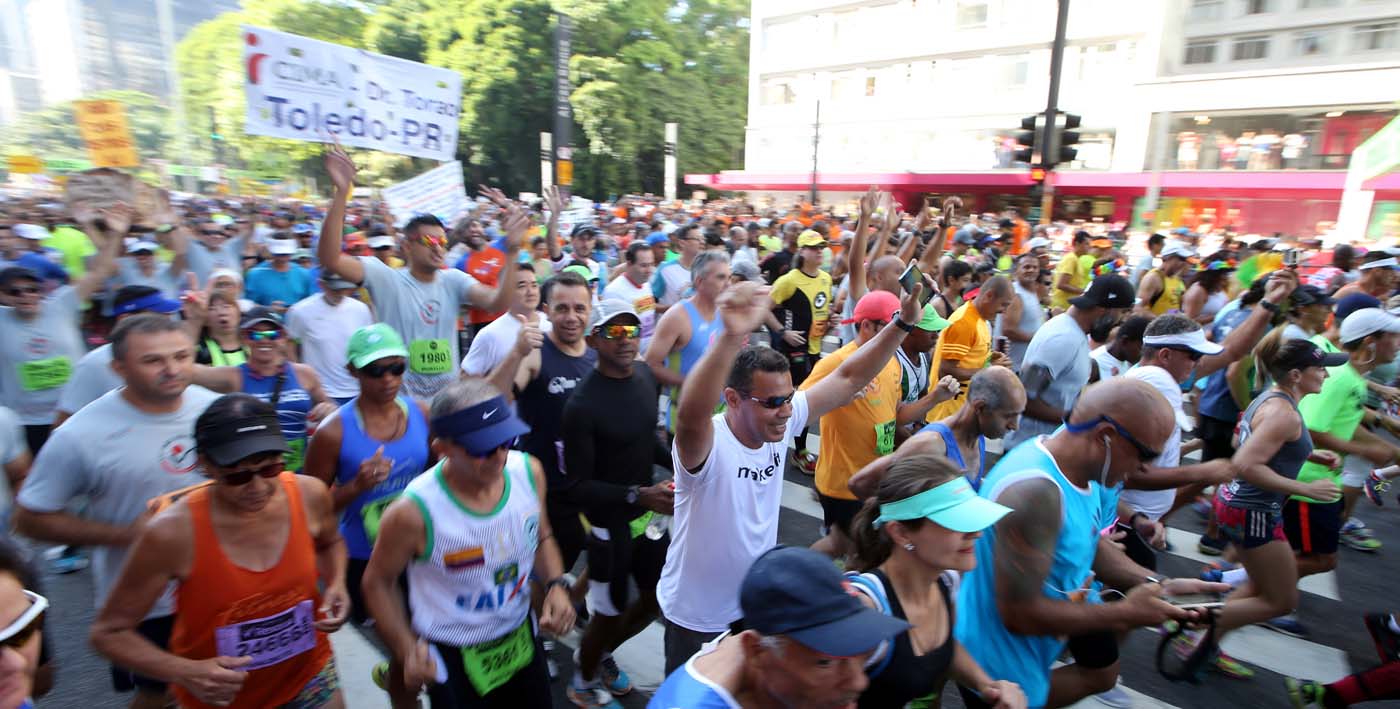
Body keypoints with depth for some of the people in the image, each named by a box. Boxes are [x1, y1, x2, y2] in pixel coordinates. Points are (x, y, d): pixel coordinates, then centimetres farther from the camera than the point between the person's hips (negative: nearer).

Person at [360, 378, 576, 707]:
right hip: (452, 659, -4)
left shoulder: (528, 471, -17)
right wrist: (408, 651, -17)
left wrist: (556, 585, -13)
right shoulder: (413, 513, -28)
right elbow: (377, 583, -8)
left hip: (522, 640, 4)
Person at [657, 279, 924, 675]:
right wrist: (731, 337, -72)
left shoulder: (781, 422, -14)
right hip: (697, 618, -6)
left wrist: (902, 323, -21)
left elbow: (848, 378, -12)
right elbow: (690, 416, -57)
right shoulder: (707, 445, -33)